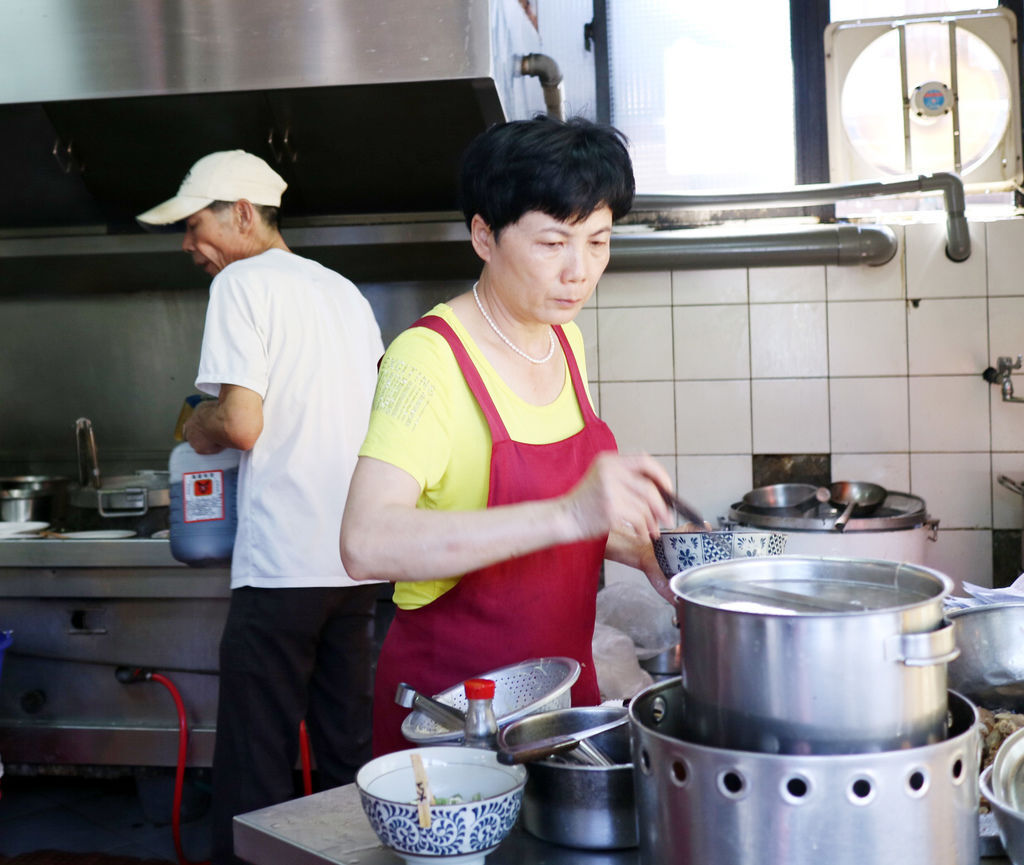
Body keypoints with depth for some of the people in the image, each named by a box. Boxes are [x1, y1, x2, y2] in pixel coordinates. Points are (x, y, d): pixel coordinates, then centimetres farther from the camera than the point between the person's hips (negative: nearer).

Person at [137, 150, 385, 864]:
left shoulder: (243, 283, -6)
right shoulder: (345, 290, 17)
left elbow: (241, 423, -16)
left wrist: (199, 428, 4)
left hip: (283, 565, -8)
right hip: (359, 559, 8)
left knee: (256, 766, 0)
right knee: (350, 747, 15)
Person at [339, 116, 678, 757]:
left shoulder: (565, 342, 5)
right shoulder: (429, 357, -20)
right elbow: (367, 543, -34)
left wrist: (642, 549, 1)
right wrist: (567, 514, -41)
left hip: (564, 677, 7)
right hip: (451, 697, -7)